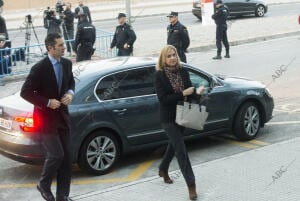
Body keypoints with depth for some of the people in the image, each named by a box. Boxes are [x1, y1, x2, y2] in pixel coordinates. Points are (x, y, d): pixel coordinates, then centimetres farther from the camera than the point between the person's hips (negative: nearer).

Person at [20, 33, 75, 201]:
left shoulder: (67, 63, 1)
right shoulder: (40, 68, -17)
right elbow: (25, 92, -14)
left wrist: (70, 93, -3)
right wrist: (48, 102, -18)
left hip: (62, 115, 6)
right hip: (46, 117, -6)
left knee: (66, 156, 7)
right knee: (56, 155, -10)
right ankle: (44, 185, 18)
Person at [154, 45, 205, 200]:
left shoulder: (183, 72, 0)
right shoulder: (160, 75, -13)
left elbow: (189, 91, 0)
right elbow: (163, 98, -18)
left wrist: (196, 92, -23)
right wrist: (183, 94, -23)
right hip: (168, 118, -5)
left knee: (174, 144, 21)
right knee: (181, 149, -7)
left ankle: (163, 170, 46)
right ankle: (191, 184, -2)